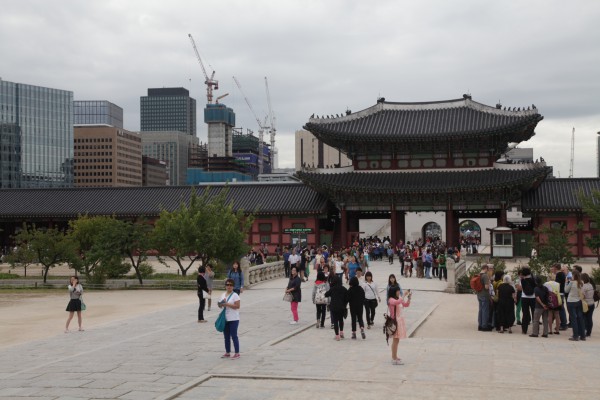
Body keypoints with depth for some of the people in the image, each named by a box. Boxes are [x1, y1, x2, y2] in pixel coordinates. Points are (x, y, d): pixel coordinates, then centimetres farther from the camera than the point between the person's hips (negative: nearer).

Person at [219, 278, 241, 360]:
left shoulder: (235, 295, -9)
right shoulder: (223, 295, 11)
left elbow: (237, 306, -18)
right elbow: (220, 306, 16)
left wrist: (227, 304, -21)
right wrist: (221, 304, -8)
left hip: (233, 319, -7)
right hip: (225, 319, 7)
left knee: (234, 336, -3)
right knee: (226, 336, 12)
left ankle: (237, 353, 4)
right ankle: (227, 353, 22)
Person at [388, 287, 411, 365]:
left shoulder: (399, 299, 12)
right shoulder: (391, 300, -15)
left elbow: (406, 304, 18)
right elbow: (398, 302, -36)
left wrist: (409, 297, 3)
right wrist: (404, 295, -30)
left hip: (399, 320, 9)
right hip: (394, 321, -9)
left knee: (396, 340, 15)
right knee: (395, 340, -7)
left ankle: (394, 357, 25)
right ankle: (394, 359, -3)